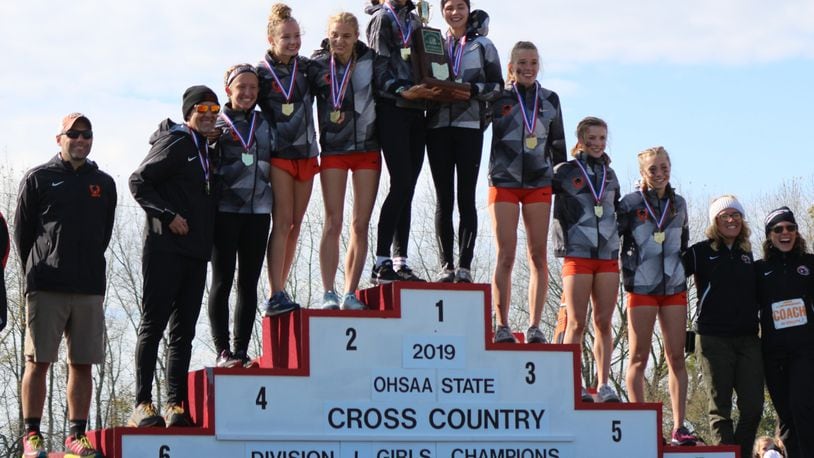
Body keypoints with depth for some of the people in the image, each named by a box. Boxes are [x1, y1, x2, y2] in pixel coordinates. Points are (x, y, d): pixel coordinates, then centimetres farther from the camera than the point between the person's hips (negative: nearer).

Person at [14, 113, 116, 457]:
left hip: (89, 289, 3)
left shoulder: (104, 184, 13)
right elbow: (22, 231, 7)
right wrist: (37, 272, 9)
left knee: (82, 363, 3)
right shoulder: (38, 179, 4)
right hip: (46, 287, -3)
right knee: (38, 361, -3)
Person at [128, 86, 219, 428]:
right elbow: (139, 182, -12)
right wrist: (168, 215, -16)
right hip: (165, 248, -8)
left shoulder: (205, 149, 19)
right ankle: (142, 405, -8)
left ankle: (176, 405, 7)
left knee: (184, 331, 6)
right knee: (153, 324, -7)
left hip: (195, 252, 8)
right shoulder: (175, 144, -6)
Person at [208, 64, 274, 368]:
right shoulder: (216, 124, 2)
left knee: (249, 283, 4)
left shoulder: (264, 124, 15)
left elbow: (273, 166, 21)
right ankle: (223, 351, -4)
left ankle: (242, 351, 7)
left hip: (258, 209, 4)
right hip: (225, 209, -4)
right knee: (223, 280, -4)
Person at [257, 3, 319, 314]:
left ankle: (279, 293, 11)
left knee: (295, 225, 5)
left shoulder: (306, 67, 8)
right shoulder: (261, 73, -5)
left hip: (306, 154, 5)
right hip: (278, 156, -5)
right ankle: (275, 297, -16)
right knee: (282, 222, -13)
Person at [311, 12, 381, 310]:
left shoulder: (369, 60, -1)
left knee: (361, 224, 1)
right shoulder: (318, 65, -4)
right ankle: (328, 293, -5)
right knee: (333, 223, -5)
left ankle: (350, 293, 5)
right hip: (333, 149, -1)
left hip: (367, 148, 1)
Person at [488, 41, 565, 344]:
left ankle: (535, 327, 0)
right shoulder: (499, 99, 3)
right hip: (504, 181, -2)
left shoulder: (549, 100, 11)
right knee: (505, 255, -6)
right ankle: (502, 326, -2)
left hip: (539, 184, 2)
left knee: (538, 255, -2)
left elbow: (558, 145, 15)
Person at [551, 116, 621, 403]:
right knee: (576, 323, -6)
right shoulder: (565, 172, 3)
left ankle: (604, 385, 4)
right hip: (577, 254, -4)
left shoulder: (610, 175, 17)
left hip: (608, 256, 4)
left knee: (604, 323, 2)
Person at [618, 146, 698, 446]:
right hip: (641, 288, -4)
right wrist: (627, 272, -10)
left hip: (674, 288, 4)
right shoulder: (630, 204, -3)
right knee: (639, 356, -2)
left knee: (676, 356, 0)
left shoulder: (678, 204, 11)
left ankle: (679, 427, 0)